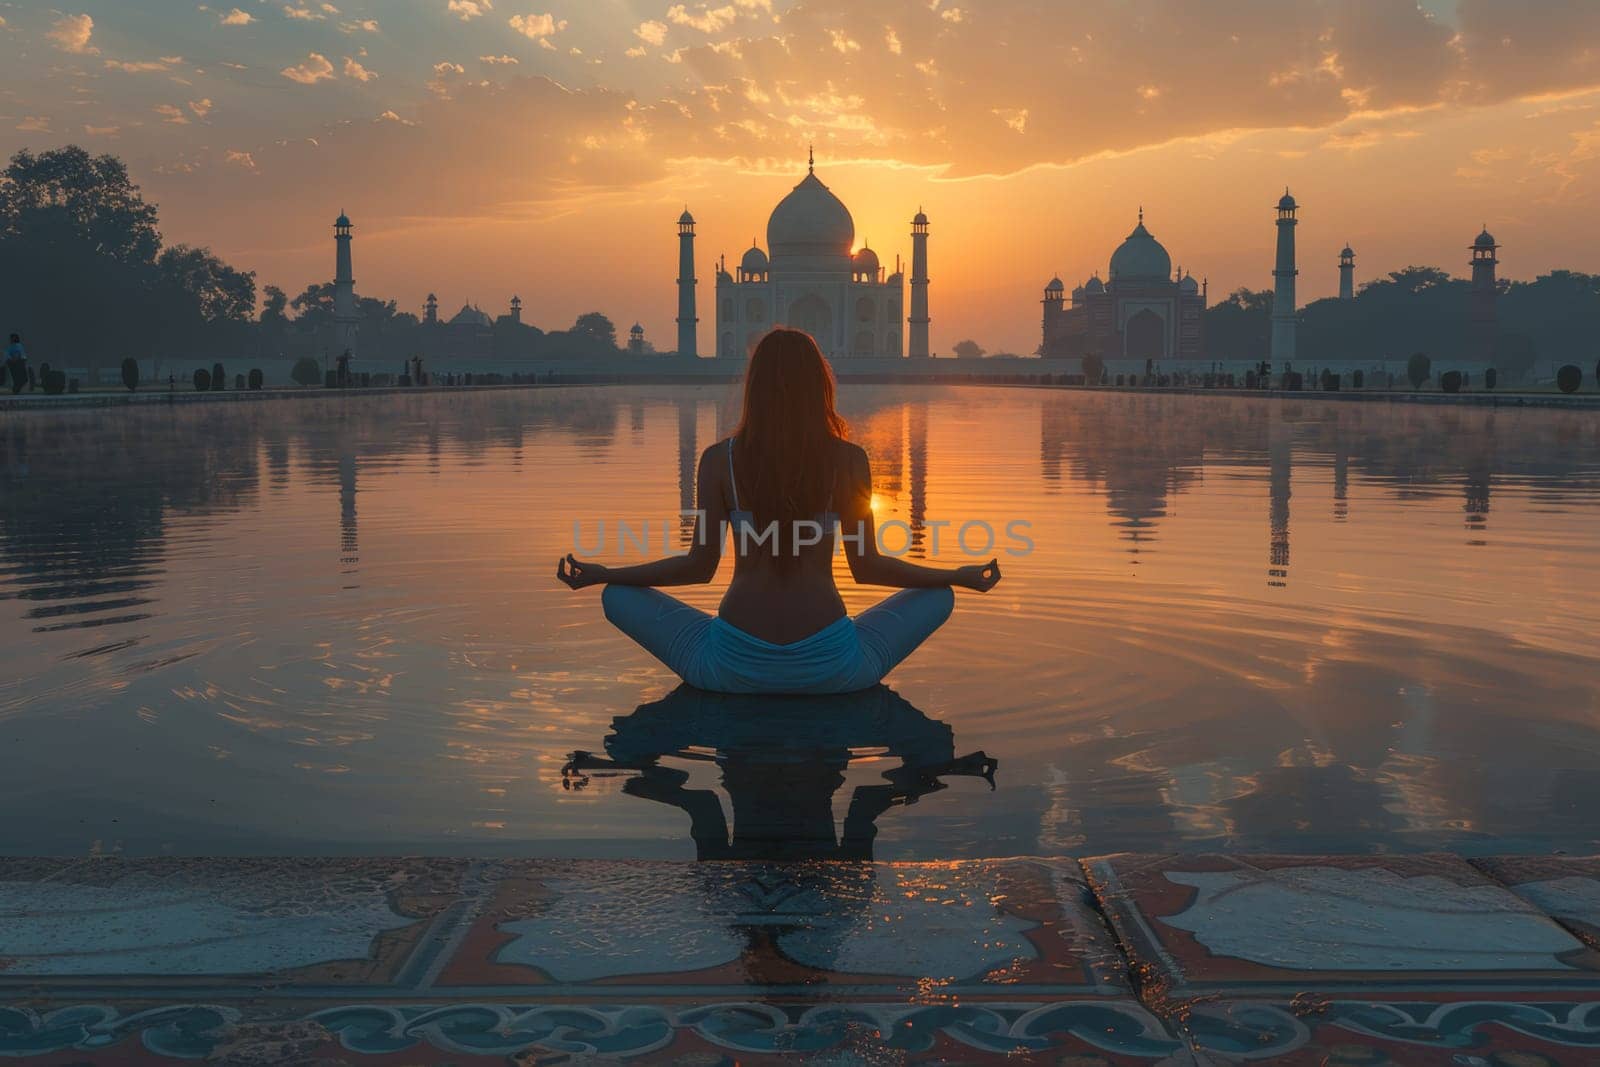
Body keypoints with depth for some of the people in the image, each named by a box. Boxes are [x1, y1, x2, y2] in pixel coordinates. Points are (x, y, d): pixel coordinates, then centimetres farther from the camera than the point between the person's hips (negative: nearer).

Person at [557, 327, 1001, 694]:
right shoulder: (849, 460, -4)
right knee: (938, 596, 23)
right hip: (829, 665, 1)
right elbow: (866, 567, 2)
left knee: (618, 596, 19)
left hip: (736, 664, -1)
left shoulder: (719, 460, -4)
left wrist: (600, 575, 16)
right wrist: (961, 575, 17)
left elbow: (699, 566, 1)